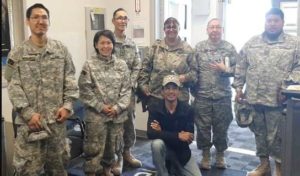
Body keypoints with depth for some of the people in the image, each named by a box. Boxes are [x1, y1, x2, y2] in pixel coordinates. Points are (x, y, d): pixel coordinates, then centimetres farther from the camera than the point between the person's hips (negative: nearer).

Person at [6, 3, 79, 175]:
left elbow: (70, 80, 4)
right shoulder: (17, 53, -1)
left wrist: (67, 105, -6)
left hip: (57, 118, 2)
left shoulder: (61, 49, 3)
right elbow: (14, 88, -5)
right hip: (30, 120, -1)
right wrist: (29, 114, -13)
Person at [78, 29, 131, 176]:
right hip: (96, 115, -3)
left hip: (117, 114, 4)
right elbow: (85, 90, -8)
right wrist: (101, 107, -13)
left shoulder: (121, 64, 4)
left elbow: (126, 89, 2)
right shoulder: (89, 64, -5)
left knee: (112, 146, 17)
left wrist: (118, 107, -10)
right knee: (94, 148, 0)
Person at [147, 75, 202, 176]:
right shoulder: (155, 108, -14)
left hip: (182, 151, 2)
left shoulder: (187, 109, -13)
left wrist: (162, 133, -25)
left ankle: (175, 168, 19)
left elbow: (189, 139, -16)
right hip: (164, 149, -2)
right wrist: (178, 135, -33)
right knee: (157, 143, -34)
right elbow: (150, 133, -28)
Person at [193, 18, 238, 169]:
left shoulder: (229, 48, 3)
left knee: (221, 127, 10)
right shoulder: (199, 47, 2)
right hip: (202, 96, 0)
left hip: (223, 96, 0)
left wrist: (225, 70, -16)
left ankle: (220, 155, 28)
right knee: (203, 127, 7)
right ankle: (205, 155, 24)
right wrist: (194, 89, -1)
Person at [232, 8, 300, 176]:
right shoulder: (252, 42, 10)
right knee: (259, 133, 14)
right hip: (254, 98, 3)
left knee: (277, 136, 3)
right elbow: (241, 67, 11)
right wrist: (238, 87, 6)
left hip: (278, 100, -3)